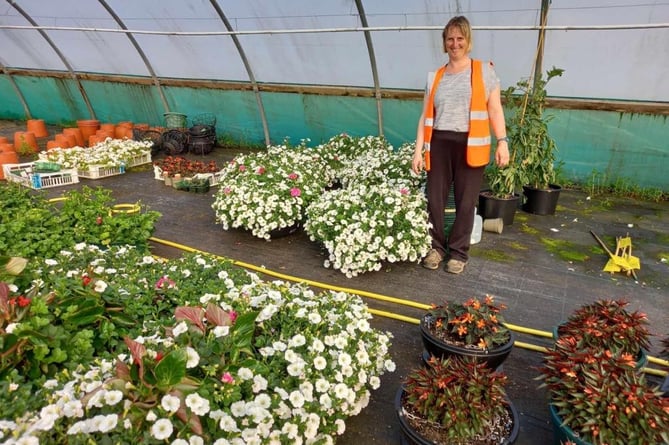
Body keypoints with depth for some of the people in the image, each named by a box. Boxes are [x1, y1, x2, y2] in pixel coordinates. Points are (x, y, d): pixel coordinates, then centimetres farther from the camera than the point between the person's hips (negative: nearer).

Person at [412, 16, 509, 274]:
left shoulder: (484, 71, 6)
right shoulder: (435, 77, 12)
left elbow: (495, 110, 3)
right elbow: (426, 116, 10)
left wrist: (502, 141, -8)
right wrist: (419, 150, 4)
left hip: (470, 146, -2)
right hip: (440, 144, 2)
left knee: (466, 202, 3)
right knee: (434, 199, 1)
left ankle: (459, 252, 17)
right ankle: (436, 247, 20)